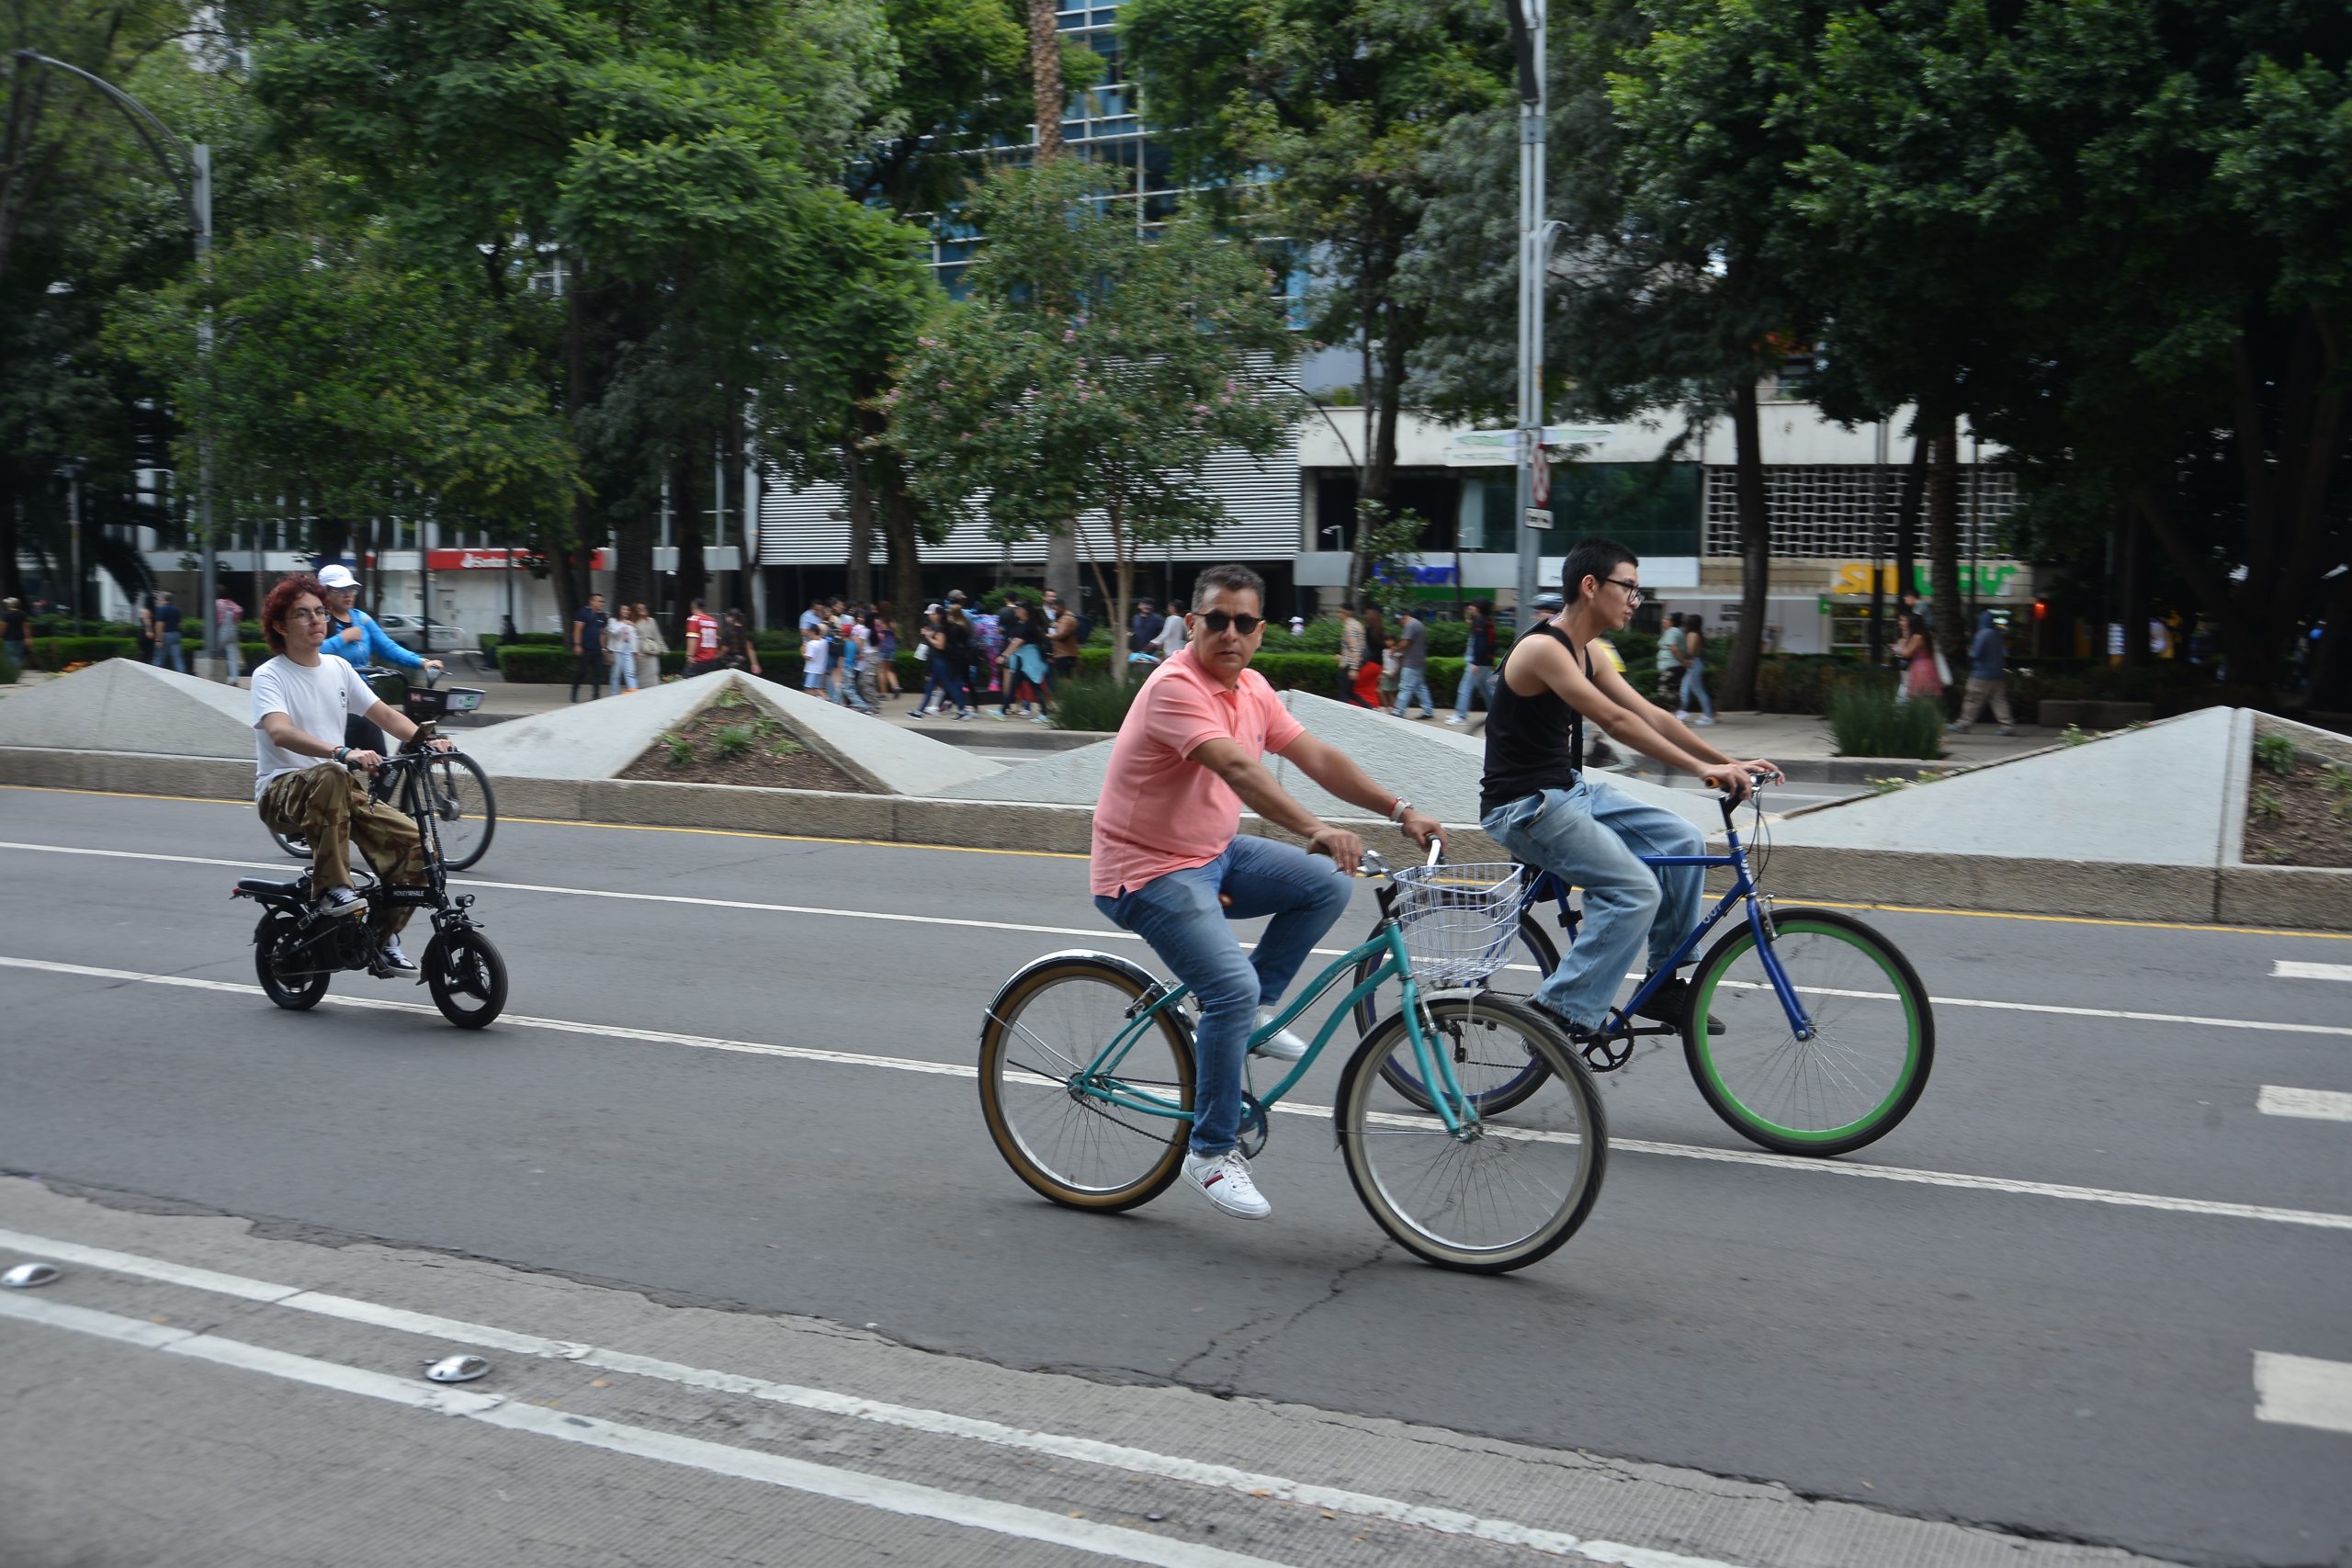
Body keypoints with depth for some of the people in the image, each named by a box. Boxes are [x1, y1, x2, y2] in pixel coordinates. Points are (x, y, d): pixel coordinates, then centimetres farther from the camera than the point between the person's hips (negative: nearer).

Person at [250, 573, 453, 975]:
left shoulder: (338, 668, 12)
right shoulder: (269, 676, -8)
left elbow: (384, 714, 10)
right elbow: (280, 732, -27)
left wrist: (426, 740, -11)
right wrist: (344, 753, -43)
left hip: (340, 789, 6)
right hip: (281, 791, -6)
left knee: (414, 842, -14)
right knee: (330, 776, -41)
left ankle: (385, 937, 1)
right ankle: (331, 888, -32)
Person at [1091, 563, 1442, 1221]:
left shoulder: (1252, 689, 5)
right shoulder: (1175, 687, -22)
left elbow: (1317, 756, 4)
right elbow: (1236, 767, -37)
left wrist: (1401, 811, -5)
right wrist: (1315, 829, -49)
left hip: (1215, 854, 9)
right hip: (1150, 872, -9)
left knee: (1328, 884, -4)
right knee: (1233, 985, -23)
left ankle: (1249, 1016, 9)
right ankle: (1210, 1154, -8)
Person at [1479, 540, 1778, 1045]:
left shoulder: (1588, 655, 12)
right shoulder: (1542, 648, -19)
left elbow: (1652, 716, 9)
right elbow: (1616, 721, -28)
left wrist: (1728, 763, 1)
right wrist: (1701, 768, -30)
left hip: (1571, 790, 10)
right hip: (1522, 806, -10)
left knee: (1683, 843, 6)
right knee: (1636, 890, -21)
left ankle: (1665, 986, 15)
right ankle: (1561, 1013, -14)